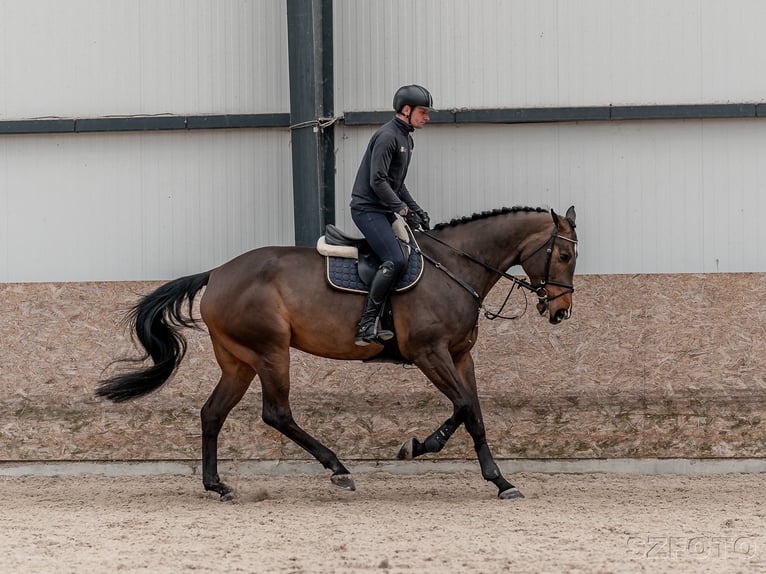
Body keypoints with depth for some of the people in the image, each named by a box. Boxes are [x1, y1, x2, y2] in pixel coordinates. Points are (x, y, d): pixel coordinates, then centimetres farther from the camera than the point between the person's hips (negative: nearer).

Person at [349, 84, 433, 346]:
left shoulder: (406, 138, 17)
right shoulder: (387, 136, -15)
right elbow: (377, 181, -20)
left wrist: (415, 209, 12)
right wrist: (403, 209, -18)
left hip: (385, 209, 11)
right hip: (367, 208, -11)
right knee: (395, 261, -23)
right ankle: (367, 325, -24)